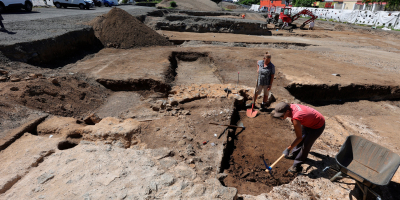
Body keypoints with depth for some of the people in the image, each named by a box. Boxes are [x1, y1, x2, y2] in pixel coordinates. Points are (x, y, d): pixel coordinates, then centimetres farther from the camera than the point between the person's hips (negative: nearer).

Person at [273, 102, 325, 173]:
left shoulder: (295, 119, -40)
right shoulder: (290, 106, -18)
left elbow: (299, 138, -28)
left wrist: (288, 149, -21)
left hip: (318, 126, -9)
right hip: (309, 121, 9)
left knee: (306, 145, -4)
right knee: (301, 138, 20)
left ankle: (297, 165, 9)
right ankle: (294, 154, 39)